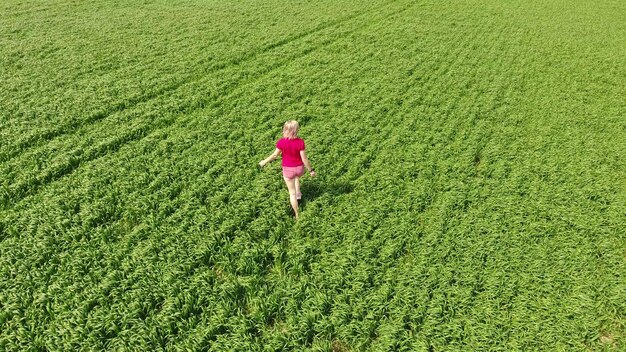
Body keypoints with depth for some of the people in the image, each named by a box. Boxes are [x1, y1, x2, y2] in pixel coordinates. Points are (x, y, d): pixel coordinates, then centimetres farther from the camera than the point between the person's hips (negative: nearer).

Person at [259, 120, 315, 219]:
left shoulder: (281, 142, -21)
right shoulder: (300, 142, -21)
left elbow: (275, 155, -10)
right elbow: (304, 158, -17)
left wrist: (264, 161, 8)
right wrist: (310, 170, -3)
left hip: (288, 169, -1)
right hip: (299, 168, 1)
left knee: (292, 193, 16)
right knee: (297, 177, 42)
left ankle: (297, 215, 27)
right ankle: (298, 194, 38)